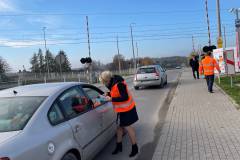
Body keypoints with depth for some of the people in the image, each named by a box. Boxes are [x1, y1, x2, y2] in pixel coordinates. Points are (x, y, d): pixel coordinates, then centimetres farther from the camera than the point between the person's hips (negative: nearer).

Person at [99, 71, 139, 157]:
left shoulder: (119, 84, -28)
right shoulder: (113, 82, 0)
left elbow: (125, 97, -28)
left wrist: (111, 99, -26)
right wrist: (109, 94, -4)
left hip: (126, 108, -9)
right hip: (121, 109, 9)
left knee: (127, 127, 1)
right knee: (120, 126, 15)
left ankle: (135, 147, 17)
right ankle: (119, 146, 29)